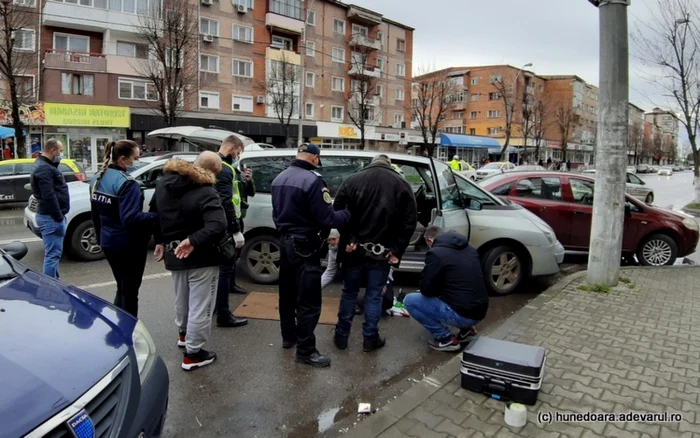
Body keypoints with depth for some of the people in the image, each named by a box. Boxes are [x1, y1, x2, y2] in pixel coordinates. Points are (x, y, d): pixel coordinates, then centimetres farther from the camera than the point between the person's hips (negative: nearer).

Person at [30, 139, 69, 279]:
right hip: (51, 217, -11)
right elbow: (48, 196, -24)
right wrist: (58, 217, -21)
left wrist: (59, 216, 19)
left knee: (54, 253, 17)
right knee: (52, 254, -8)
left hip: (52, 216, 11)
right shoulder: (44, 169, -17)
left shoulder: (47, 166, 18)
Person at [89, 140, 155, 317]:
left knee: (121, 288, 22)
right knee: (130, 291, 5)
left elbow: (95, 214, 15)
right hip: (129, 244, -8)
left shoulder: (97, 179, 7)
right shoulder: (127, 183, -21)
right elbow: (130, 218, -29)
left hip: (108, 242, 9)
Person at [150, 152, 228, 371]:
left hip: (173, 253, 8)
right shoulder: (206, 193, -23)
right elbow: (217, 227, -37)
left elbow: (154, 213, 14)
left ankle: (183, 334, 49)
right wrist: (193, 241, -28)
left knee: (181, 300, 28)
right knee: (199, 306, 5)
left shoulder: (164, 183, 2)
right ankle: (193, 354, 15)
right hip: (201, 257, -8)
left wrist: (160, 241, 21)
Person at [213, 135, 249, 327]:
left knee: (217, 266, 20)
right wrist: (236, 230, -23)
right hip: (224, 227, -10)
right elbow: (226, 202, -24)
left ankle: (213, 305, 32)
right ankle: (223, 315, 2)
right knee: (226, 269, -4)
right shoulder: (224, 169, -17)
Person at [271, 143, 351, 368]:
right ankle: (306, 350, 5)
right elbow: (326, 219, -21)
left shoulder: (279, 178, 8)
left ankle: (289, 336, 34)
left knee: (288, 292, 20)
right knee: (308, 300, -2)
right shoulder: (313, 180, -20)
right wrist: (348, 214, -6)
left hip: (285, 241, 9)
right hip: (304, 246, -9)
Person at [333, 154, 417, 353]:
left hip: (354, 248, 1)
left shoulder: (353, 180, 3)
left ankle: (341, 335, 23)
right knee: (374, 295, 10)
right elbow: (410, 221, -4)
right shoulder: (401, 184, 3)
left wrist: (348, 239, -6)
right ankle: (370, 339, 19)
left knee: (349, 292, 14)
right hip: (382, 252, 0)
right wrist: (397, 250, -4)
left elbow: (338, 211, -6)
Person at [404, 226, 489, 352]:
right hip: (480, 312, 8)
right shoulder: (470, 248, 13)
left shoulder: (436, 253, -10)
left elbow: (425, 288, -7)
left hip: (461, 314, -8)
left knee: (409, 300, 3)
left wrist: (438, 291, 14)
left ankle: (446, 339, 2)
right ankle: (466, 330, 20)